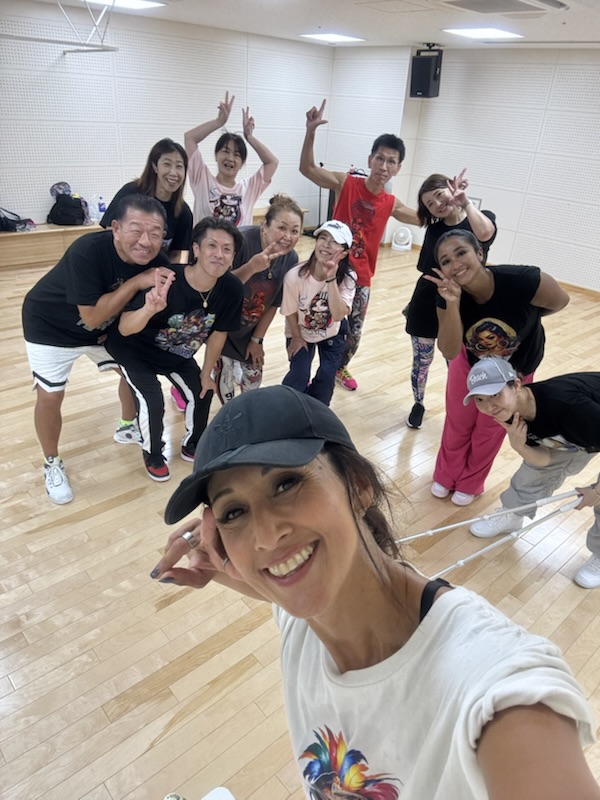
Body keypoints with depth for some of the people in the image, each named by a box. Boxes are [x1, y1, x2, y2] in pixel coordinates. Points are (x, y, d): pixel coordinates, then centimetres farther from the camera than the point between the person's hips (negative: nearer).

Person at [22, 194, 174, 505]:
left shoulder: (157, 261, -21)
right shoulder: (87, 252, -38)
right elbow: (91, 317, -36)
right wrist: (137, 282, -39)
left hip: (107, 325, 6)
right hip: (51, 325, -5)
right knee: (50, 396, -5)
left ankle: (128, 427, 39)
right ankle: (52, 464, 20)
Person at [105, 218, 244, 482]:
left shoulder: (231, 289, -26)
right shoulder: (165, 281, -39)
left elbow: (218, 333, -9)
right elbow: (124, 329, -37)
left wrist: (206, 374, 2)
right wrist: (150, 309, -59)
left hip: (178, 354, 5)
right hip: (135, 350, -5)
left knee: (201, 392, 8)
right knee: (153, 401, -16)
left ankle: (192, 445, 37)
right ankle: (153, 454, 15)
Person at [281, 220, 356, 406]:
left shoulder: (347, 277, -26)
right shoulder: (295, 276, -32)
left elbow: (338, 315, -39)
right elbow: (291, 312, -14)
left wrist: (331, 279, -46)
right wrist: (297, 337, -2)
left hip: (332, 332, 2)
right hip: (300, 332, -2)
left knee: (327, 376, -4)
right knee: (299, 375, -12)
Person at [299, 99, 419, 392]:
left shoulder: (391, 205, 3)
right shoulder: (346, 183, -7)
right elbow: (307, 168, -14)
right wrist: (311, 131, -26)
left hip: (360, 278, 4)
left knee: (354, 331, 15)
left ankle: (341, 367, 43)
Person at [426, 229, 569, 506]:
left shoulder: (524, 281, -39)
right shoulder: (447, 295, -30)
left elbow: (560, 300, -17)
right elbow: (450, 352, -35)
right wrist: (453, 304, -47)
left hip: (516, 369, -1)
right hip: (470, 362, 2)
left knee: (489, 430, 16)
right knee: (456, 422, 16)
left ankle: (470, 483, 42)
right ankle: (446, 475, 44)